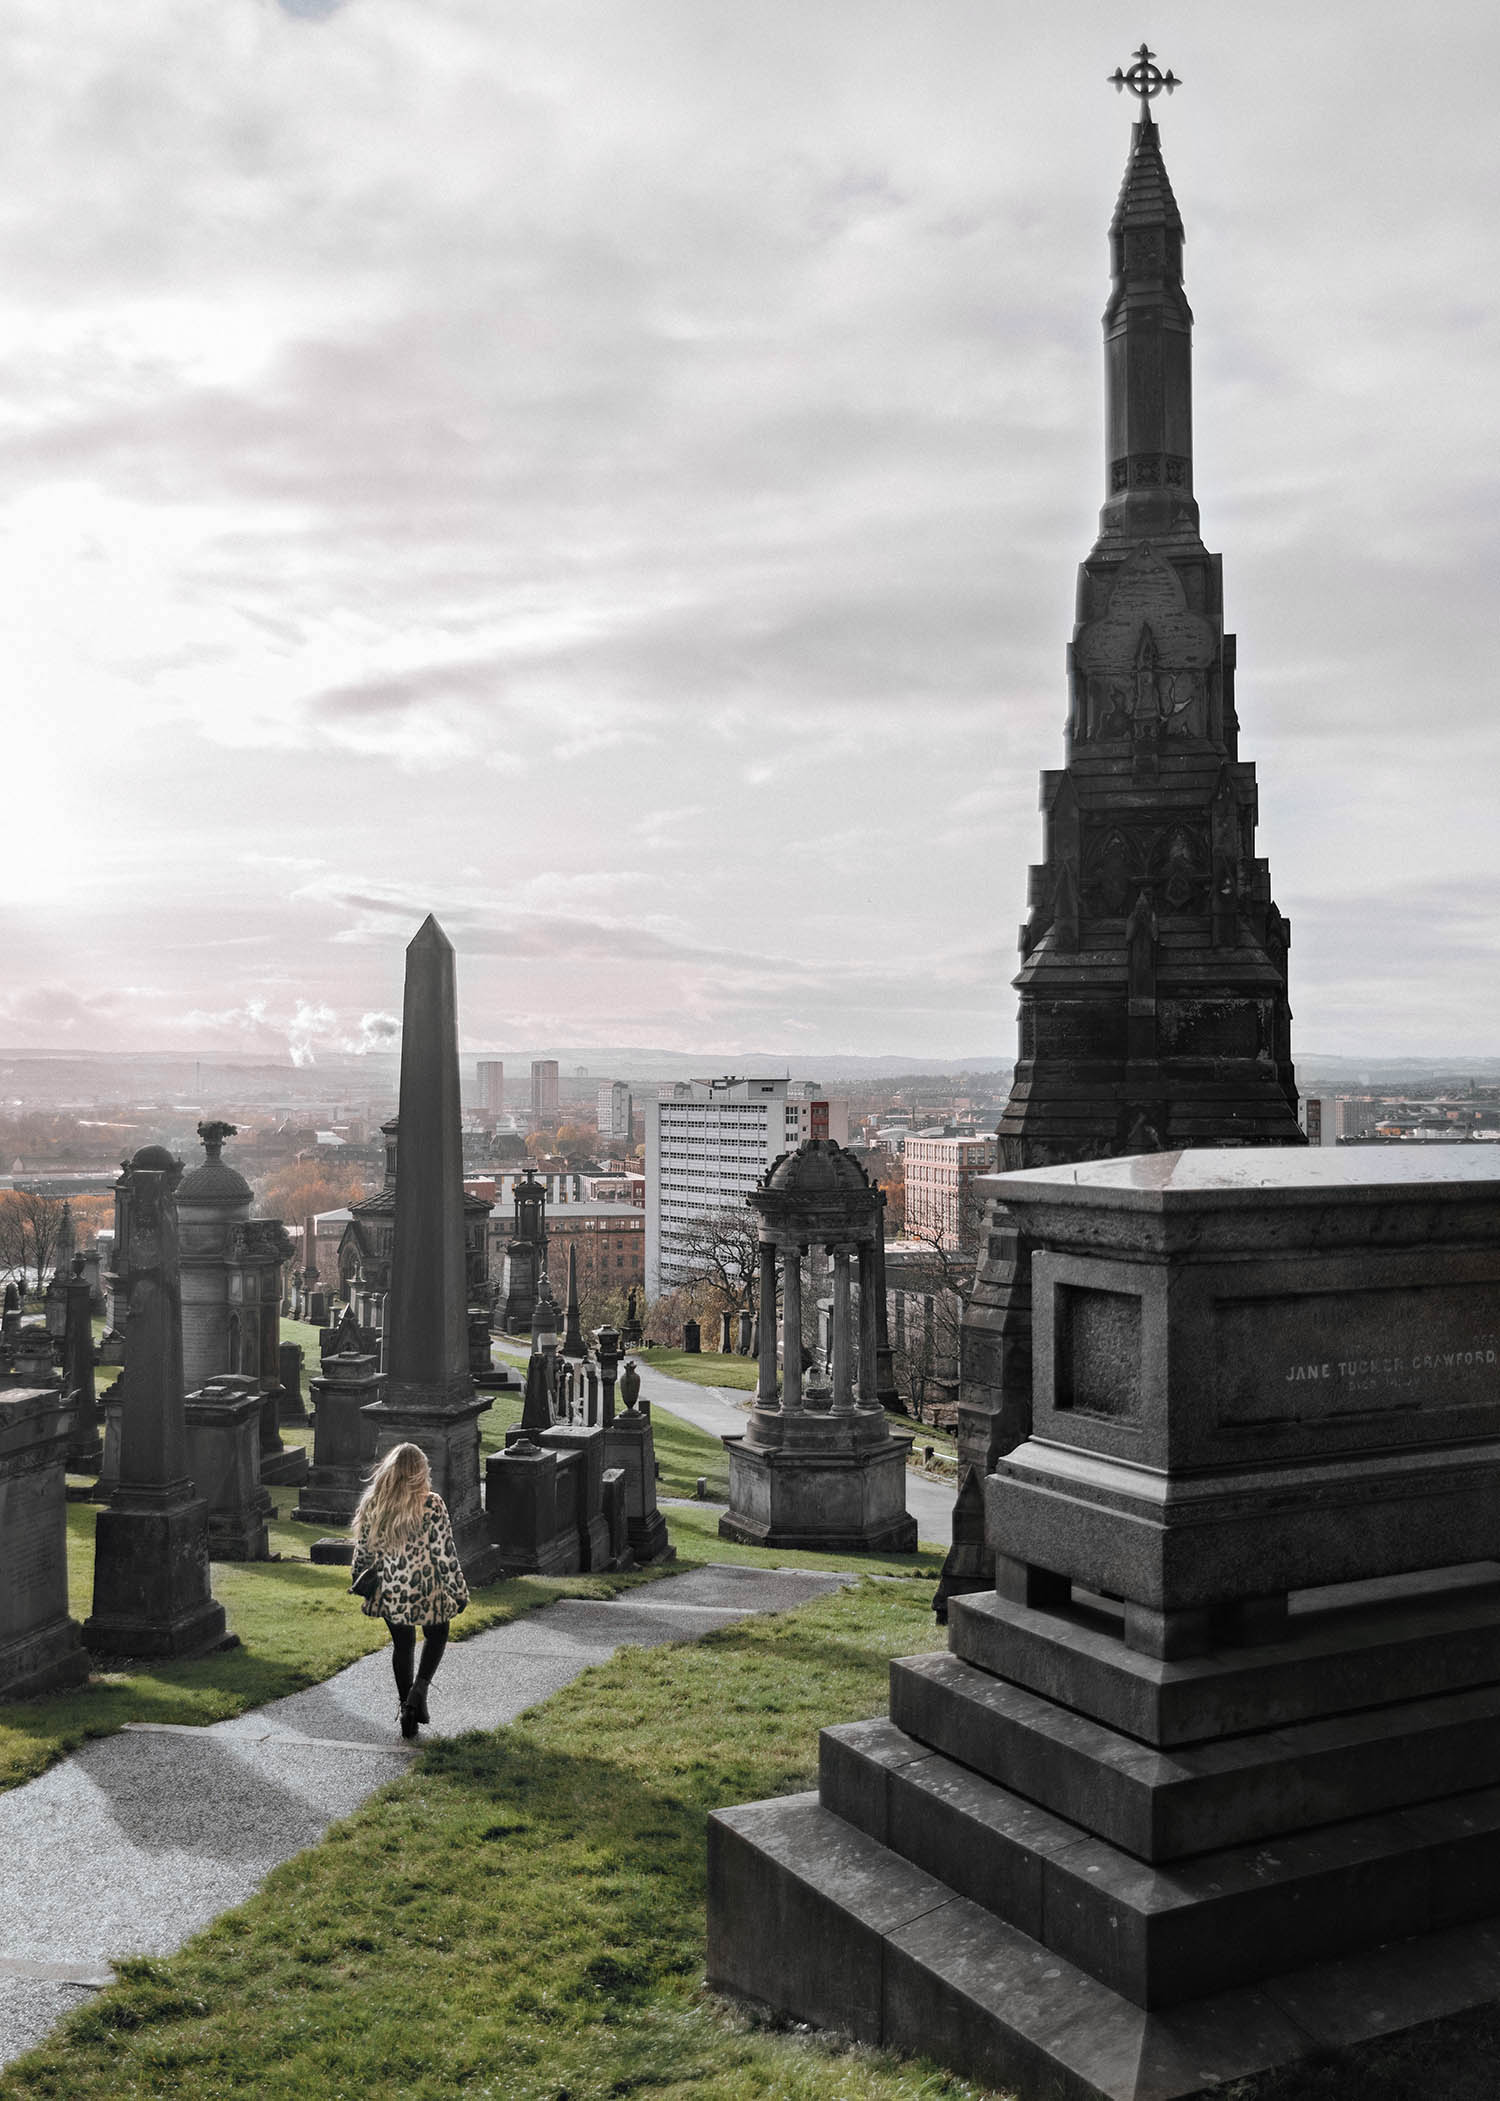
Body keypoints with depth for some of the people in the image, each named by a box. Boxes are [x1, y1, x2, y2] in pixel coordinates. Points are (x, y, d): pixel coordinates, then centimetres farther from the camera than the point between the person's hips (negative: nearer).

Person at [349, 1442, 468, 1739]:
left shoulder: (373, 1504, -6)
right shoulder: (432, 1505, -17)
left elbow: (363, 1549, 4)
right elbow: (445, 1552, -13)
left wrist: (358, 1579, 21)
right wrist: (459, 1591, -3)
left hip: (389, 1592, 3)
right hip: (425, 1590, -3)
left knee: (402, 1645, 19)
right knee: (436, 1635, 22)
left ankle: (407, 1715, 24)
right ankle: (420, 1688, 2)